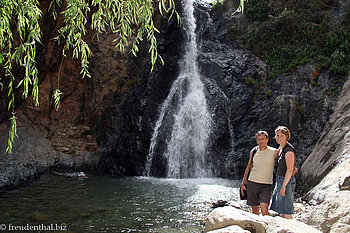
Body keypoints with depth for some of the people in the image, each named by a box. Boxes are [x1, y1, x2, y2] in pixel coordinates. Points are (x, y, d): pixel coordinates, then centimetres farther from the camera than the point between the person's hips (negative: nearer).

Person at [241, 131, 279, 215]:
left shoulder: (274, 152, -3)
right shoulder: (253, 151, 6)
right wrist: (243, 183, 13)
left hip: (266, 185, -3)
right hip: (252, 183, 3)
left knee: (264, 210, -16)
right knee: (255, 209, 8)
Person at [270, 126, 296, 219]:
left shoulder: (289, 150, -16)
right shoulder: (280, 148, 12)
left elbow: (290, 170, -20)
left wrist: (283, 186, -20)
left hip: (286, 181, -9)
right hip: (279, 180, 9)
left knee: (286, 210, -5)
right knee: (281, 210, 13)